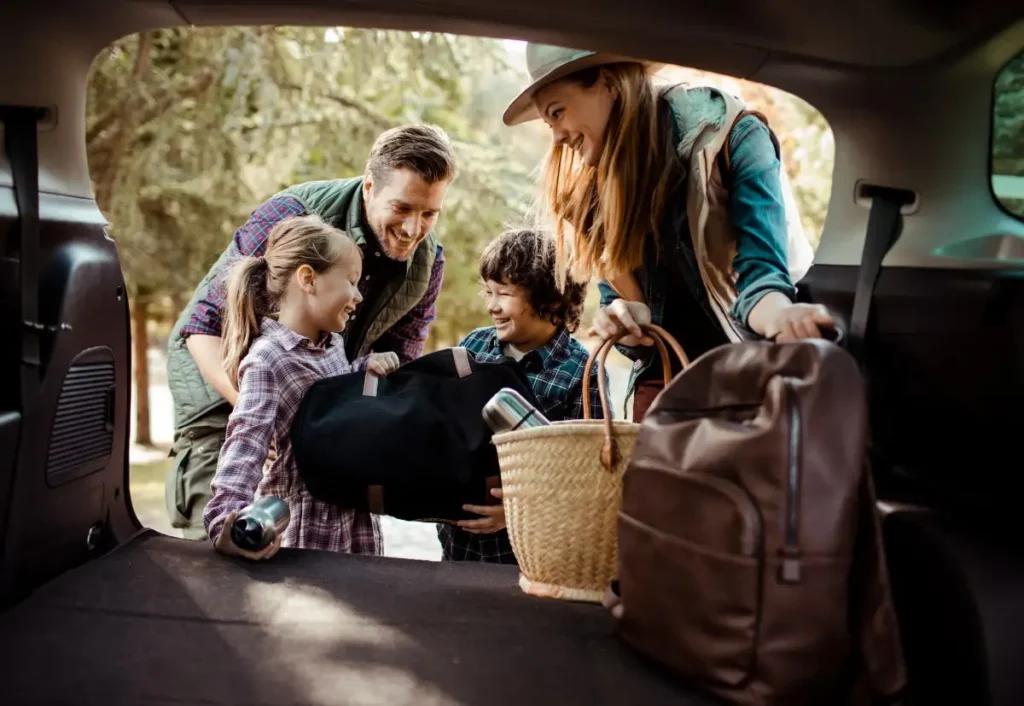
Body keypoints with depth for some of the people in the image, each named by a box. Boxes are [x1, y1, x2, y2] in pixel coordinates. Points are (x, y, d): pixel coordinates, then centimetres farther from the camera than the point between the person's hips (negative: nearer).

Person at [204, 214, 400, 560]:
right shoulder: (266, 361, -21)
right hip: (304, 527, -8)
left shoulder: (332, 342, 4)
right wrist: (227, 521, -48)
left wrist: (367, 367, 2)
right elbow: (245, 446, -32)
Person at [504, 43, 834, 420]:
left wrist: (782, 318, -45)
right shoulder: (596, 184, 2)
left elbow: (759, 270, -22)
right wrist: (620, 319, -18)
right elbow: (620, 298, 6)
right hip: (666, 376, 4)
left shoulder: (731, 135, -12)